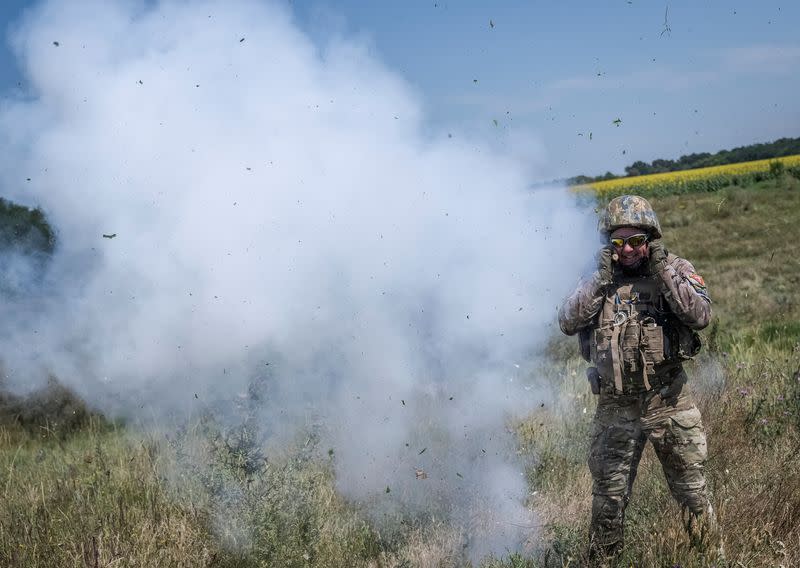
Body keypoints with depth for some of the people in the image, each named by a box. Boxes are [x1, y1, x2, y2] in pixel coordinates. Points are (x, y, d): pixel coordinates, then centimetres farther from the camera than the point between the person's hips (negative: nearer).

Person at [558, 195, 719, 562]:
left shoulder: (676, 270, -1)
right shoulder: (600, 281, 4)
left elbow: (700, 316, -15)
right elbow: (567, 323, -7)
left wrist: (663, 271, -19)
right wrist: (601, 279, -14)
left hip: (669, 403, -1)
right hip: (616, 406, 1)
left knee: (692, 488, 10)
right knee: (608, 495, 11)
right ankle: (602, 558, 29)